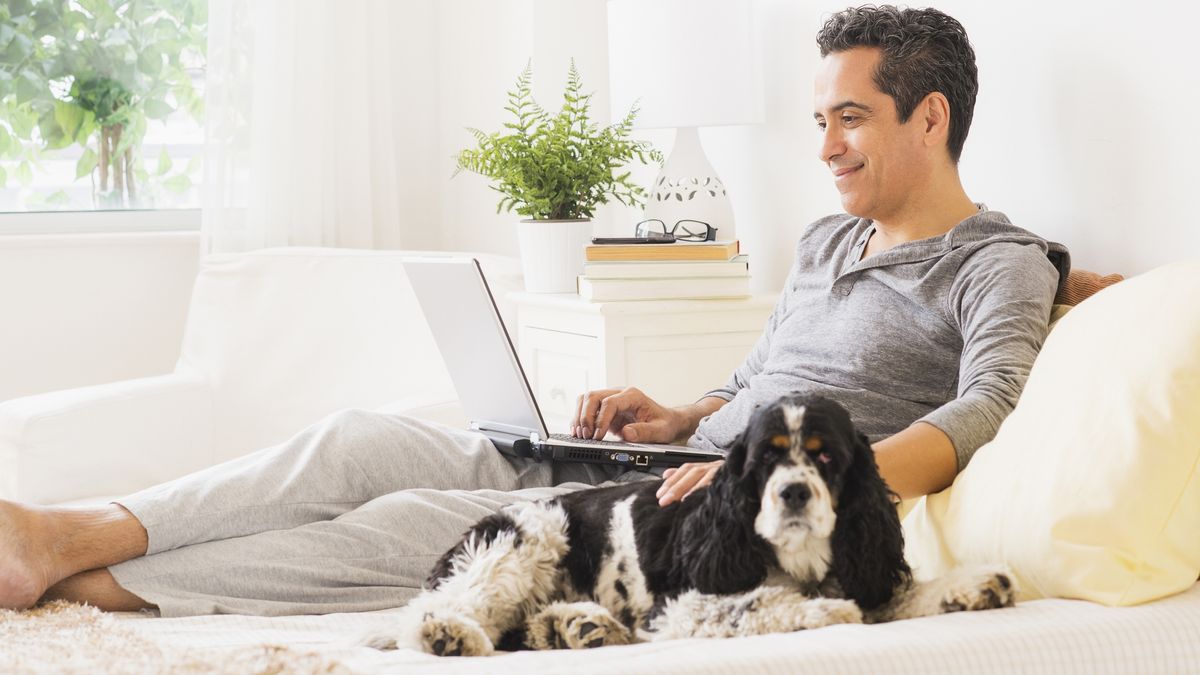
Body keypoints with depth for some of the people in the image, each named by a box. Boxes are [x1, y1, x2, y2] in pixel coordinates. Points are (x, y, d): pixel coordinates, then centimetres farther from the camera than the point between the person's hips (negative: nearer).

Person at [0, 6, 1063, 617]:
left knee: (417, 520, -22)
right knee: (364, 442, -9)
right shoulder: (825, 243, 25)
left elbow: (979, 417, -20)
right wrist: (676, 418, 11)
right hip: (652, 475, 8)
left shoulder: (999, 265, -2)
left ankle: (87, 580, -20)